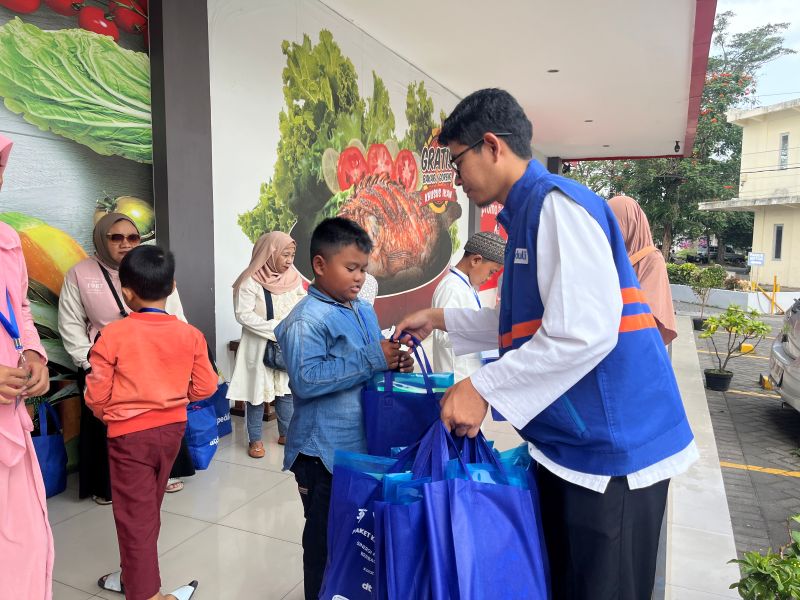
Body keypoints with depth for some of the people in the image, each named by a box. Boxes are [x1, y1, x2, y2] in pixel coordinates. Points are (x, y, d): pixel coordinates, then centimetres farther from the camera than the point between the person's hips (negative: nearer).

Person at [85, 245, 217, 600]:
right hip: (172, 427, 5)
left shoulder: (113, 335, -16)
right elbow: (205, 387, -2)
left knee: (134, 512, 9)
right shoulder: (190, 334, -7)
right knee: (148, 507, 22)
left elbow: (96, 396, -10)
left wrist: (107, 415, 12)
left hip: (129, 434, -4)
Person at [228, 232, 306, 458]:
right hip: (259, 346, -4)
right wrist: (276, 329, -21)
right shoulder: (250, 281, -13)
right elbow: (243, 314, -18)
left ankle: (286, 434, 28)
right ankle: (255, 439, 19)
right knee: (257, 391, 5)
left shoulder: (293, 278, 2)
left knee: (287, 391, 12)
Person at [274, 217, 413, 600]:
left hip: (363, 443, 8)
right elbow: (305, 381, -30)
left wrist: (394, 364, -6)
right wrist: (371, 360, -28)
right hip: (324, 451, -8)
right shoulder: (306, 320, -19)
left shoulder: (365, 312, 7)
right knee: (325, 536, 10)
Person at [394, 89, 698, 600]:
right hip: (570, 439, 10)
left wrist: (482, 389, -21)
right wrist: (440, 319, 21)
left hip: (609, 443, -10)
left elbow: (583, 332, -27)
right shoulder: (528, 212, 13)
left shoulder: (558, 203, -18)